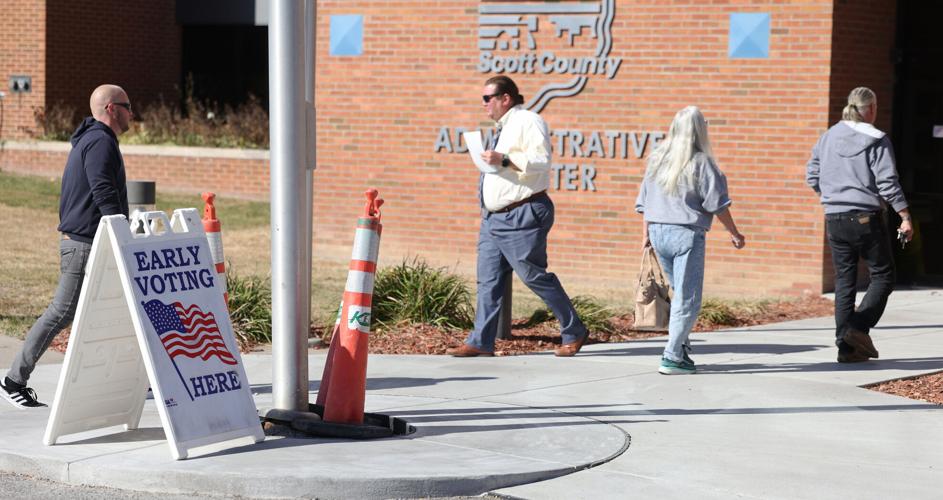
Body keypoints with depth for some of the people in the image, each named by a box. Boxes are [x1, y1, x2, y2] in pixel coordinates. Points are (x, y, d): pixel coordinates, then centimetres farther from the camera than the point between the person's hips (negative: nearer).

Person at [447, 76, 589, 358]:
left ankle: (573, 334, 7)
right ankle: (480, 342, 6)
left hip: (522, 216, -10)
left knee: (535, 276, -5)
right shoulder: (504, 127, 19)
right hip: (494, 217, 10)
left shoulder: (527, 122, -10)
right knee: (488, 279, 5)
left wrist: (504, 160, -26)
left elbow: (541, 161, -22)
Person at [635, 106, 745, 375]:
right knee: (688, 299, -1)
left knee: (679, 291, 20)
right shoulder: (700, 162, -10)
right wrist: (734, 233, 3)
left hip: (657, 230, 6)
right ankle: (672, 357, -5)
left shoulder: (657, 157, 8)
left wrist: (646, 235, 21)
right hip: (686, 233, -6)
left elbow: (645, 200, 12)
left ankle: (680, 345, 18)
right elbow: (717, 203, -8)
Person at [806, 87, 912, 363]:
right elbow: (888, 182, -14)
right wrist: (905, 218, -10)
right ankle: (859, 328, -11)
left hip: (835, 219, 5)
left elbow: (813, 176, 9)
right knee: (882, 276, 7)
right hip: (867, 217, -5)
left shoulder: (829, 136, 6)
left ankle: (846, 345, 5)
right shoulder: (876, 141, -9)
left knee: (844, 281, 9)